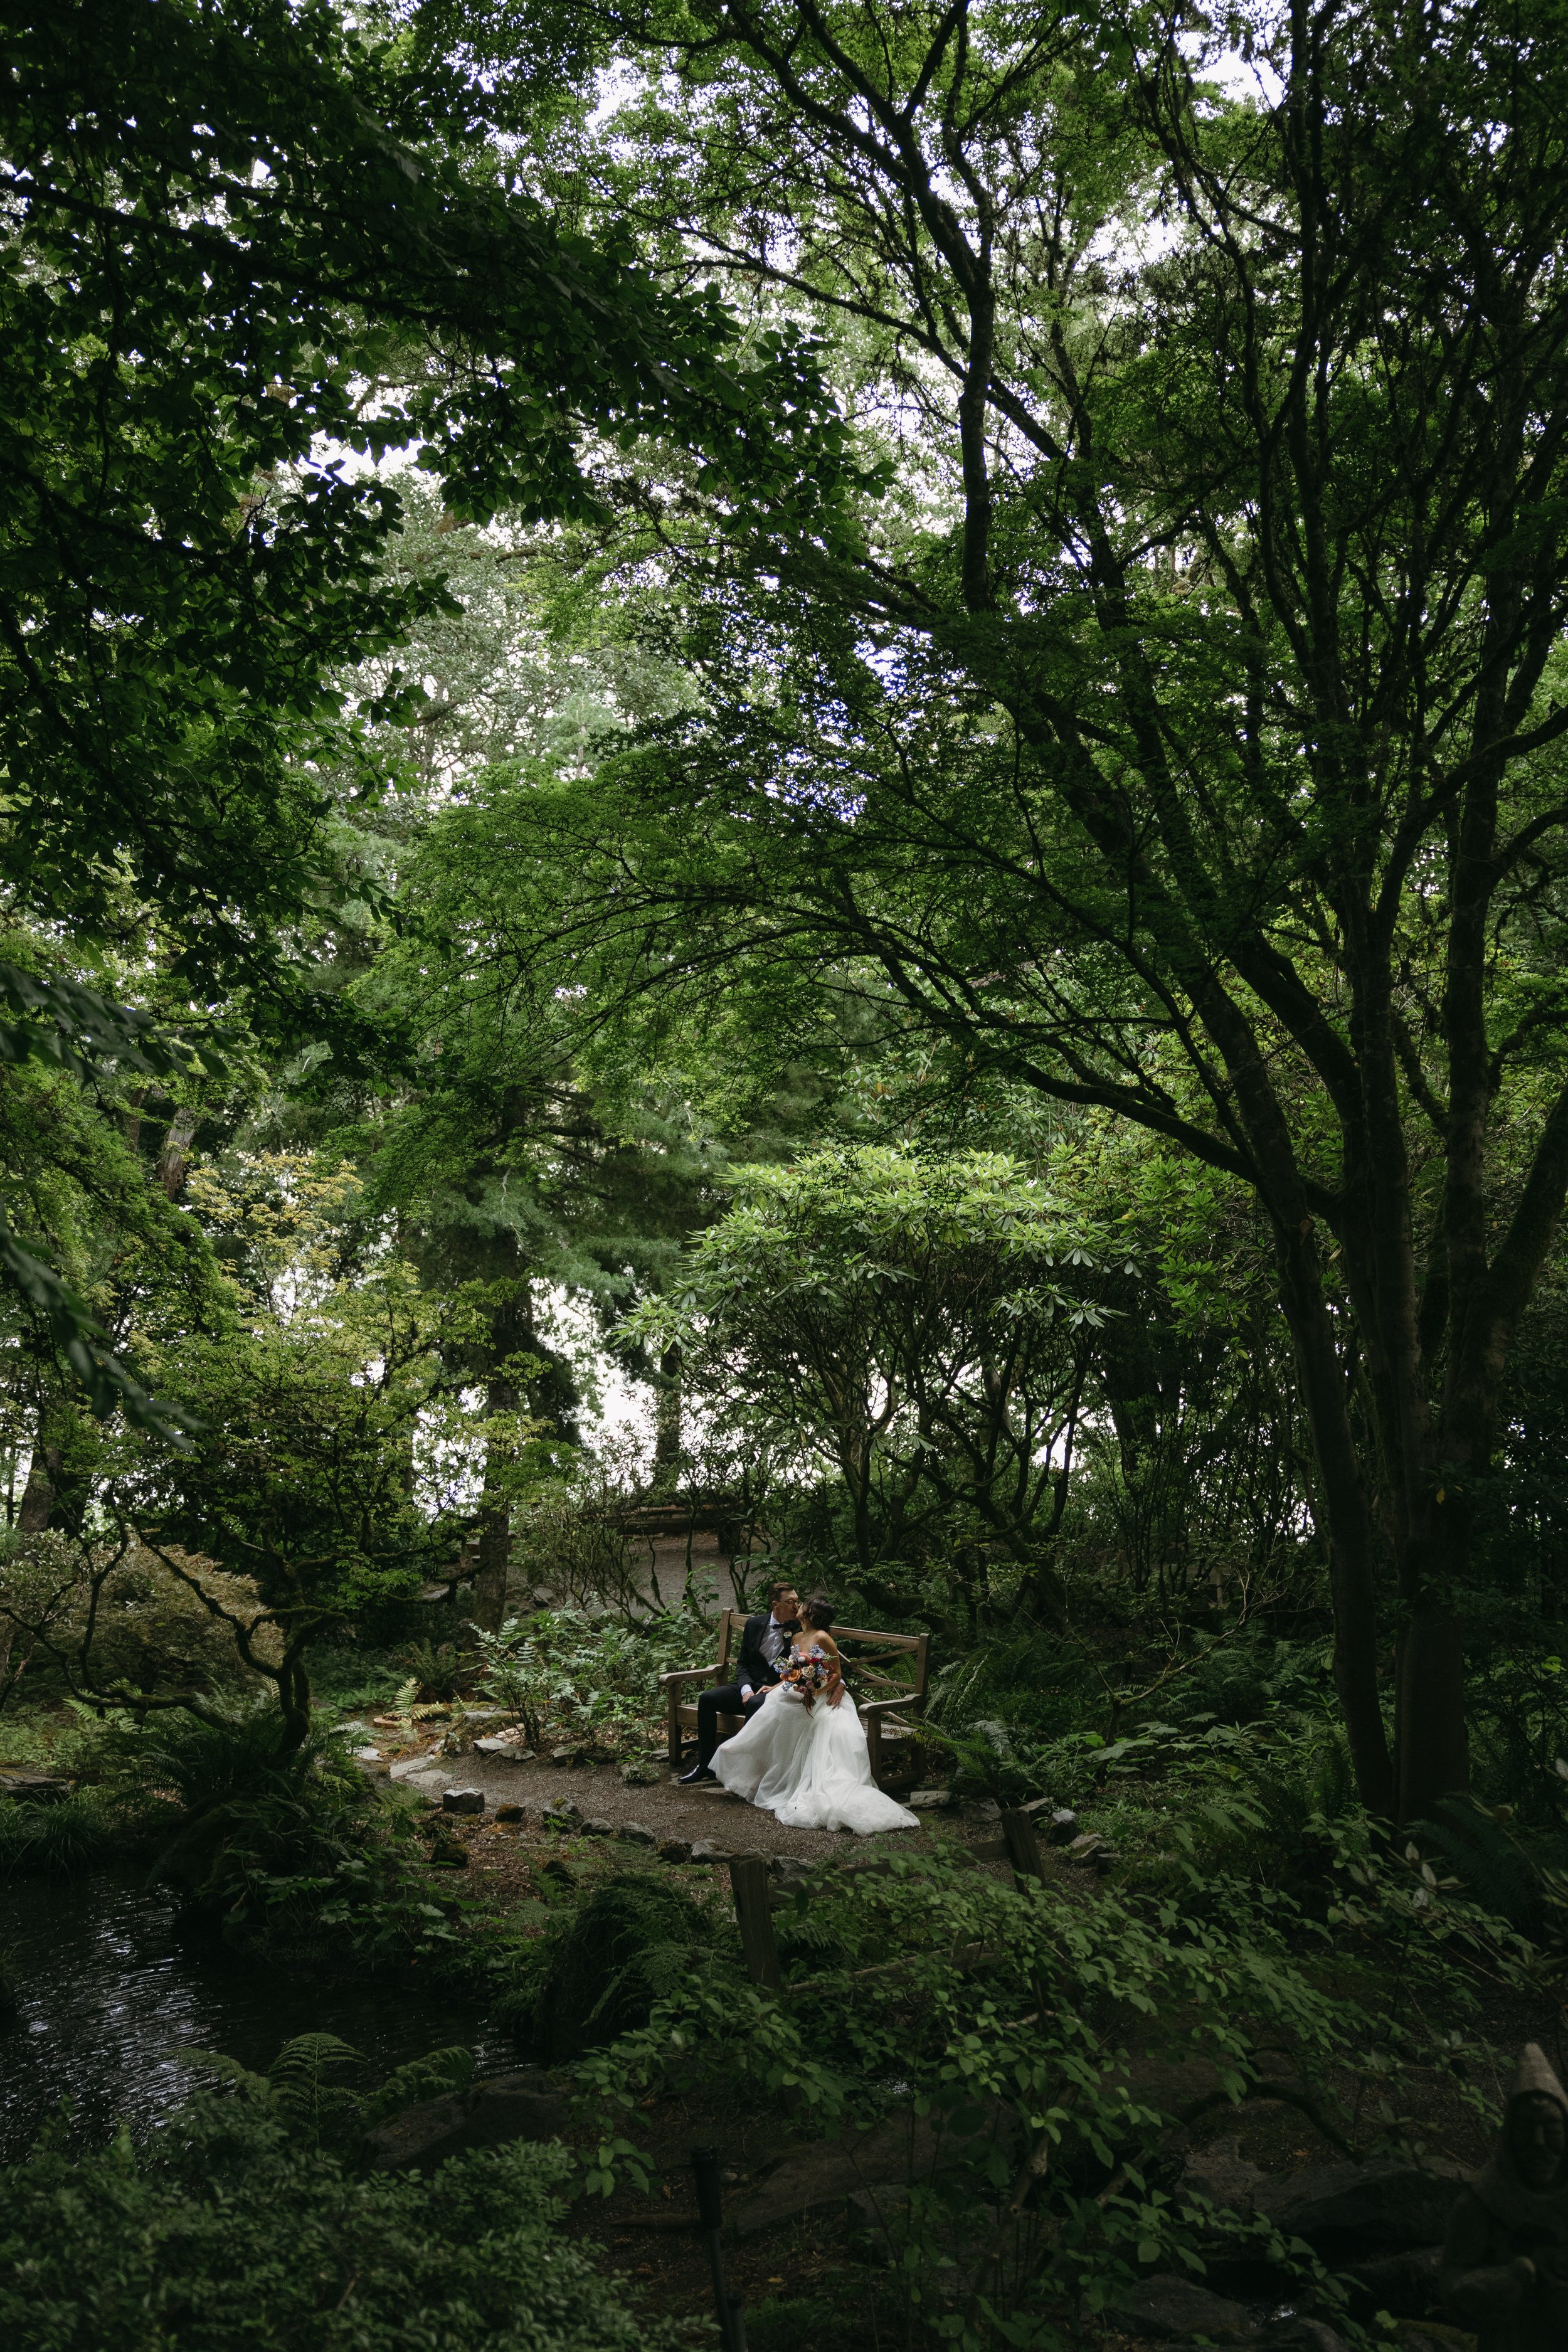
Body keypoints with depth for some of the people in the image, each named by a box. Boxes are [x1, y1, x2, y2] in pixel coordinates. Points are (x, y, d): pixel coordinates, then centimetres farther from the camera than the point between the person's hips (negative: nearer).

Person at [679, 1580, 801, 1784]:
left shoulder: (799, 1629, -2)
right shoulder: (754, 1624, 6)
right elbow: (743, 1664, 9)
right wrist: (746, 1689, -10)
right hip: (750, 1686, 4)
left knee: (755, 1704, -37)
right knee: (707, 1698, -18)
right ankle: (705, 1763, -10)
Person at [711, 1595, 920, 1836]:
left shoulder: (823, 1638, -12)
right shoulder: (797, 1638, 12)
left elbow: (837, 1674, -12)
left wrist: (815, 1692, -23)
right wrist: (775, 1687, 12)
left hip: (823, 1699, -8)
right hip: (796, 1698, 8)